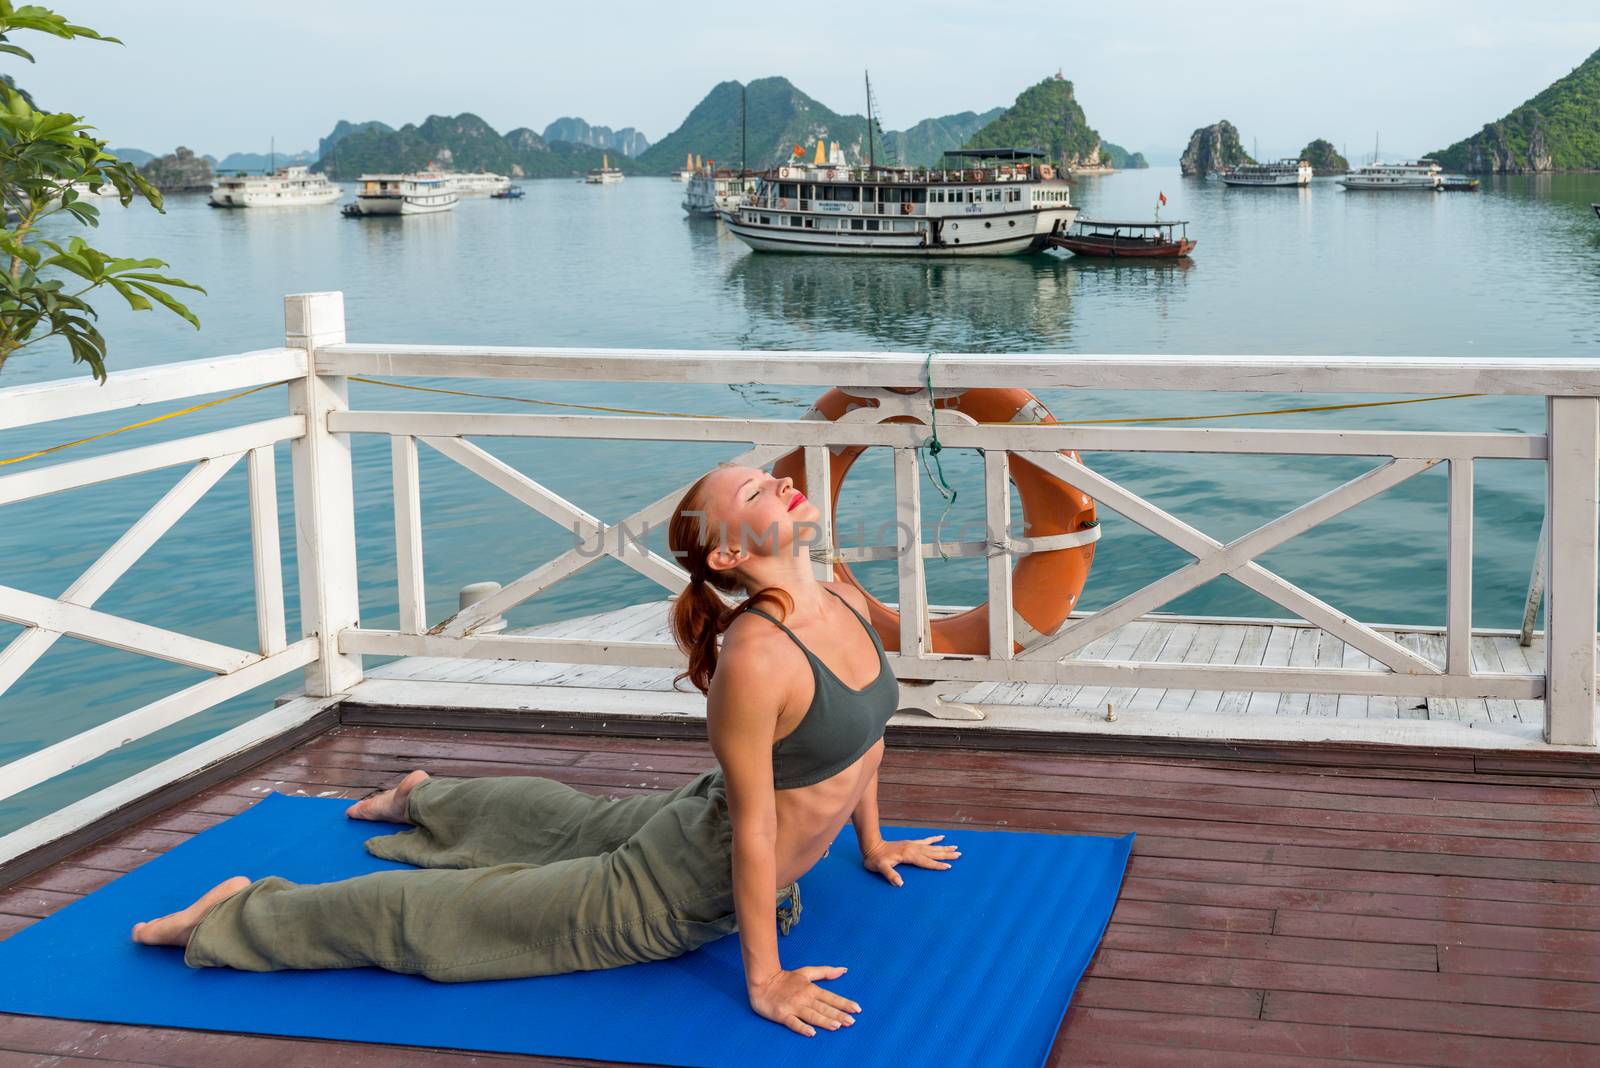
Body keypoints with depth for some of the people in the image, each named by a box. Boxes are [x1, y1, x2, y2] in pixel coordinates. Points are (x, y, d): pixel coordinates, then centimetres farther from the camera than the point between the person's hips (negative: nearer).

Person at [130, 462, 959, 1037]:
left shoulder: (849, 605, -9)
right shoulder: (756, 655, -36)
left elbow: (864, 733, 9)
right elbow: (752, 826, -30)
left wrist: (872, 842, 20)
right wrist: (763, 979, -22)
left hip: (704, 826, 9)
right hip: (683, 899, -8)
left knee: (577, 825, 36)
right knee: (441, 918, 4)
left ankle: (425, 800, 61)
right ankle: (245, 913, 19)